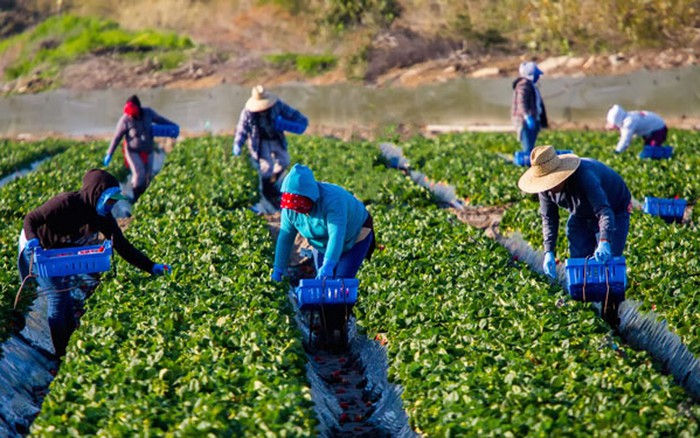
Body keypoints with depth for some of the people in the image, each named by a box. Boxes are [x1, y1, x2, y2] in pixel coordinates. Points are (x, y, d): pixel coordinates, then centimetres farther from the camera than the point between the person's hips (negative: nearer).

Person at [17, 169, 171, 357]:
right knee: (58, 294, -14)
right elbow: (30, 219, -29)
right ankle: (58, 356, -8)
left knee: (64, 296, 13)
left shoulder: (103, 218, -12)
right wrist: (32, 239, -51)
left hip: (59, 254, 8)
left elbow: (122, 245, -13)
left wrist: (151, 267, -22)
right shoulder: (66, 203, -31)